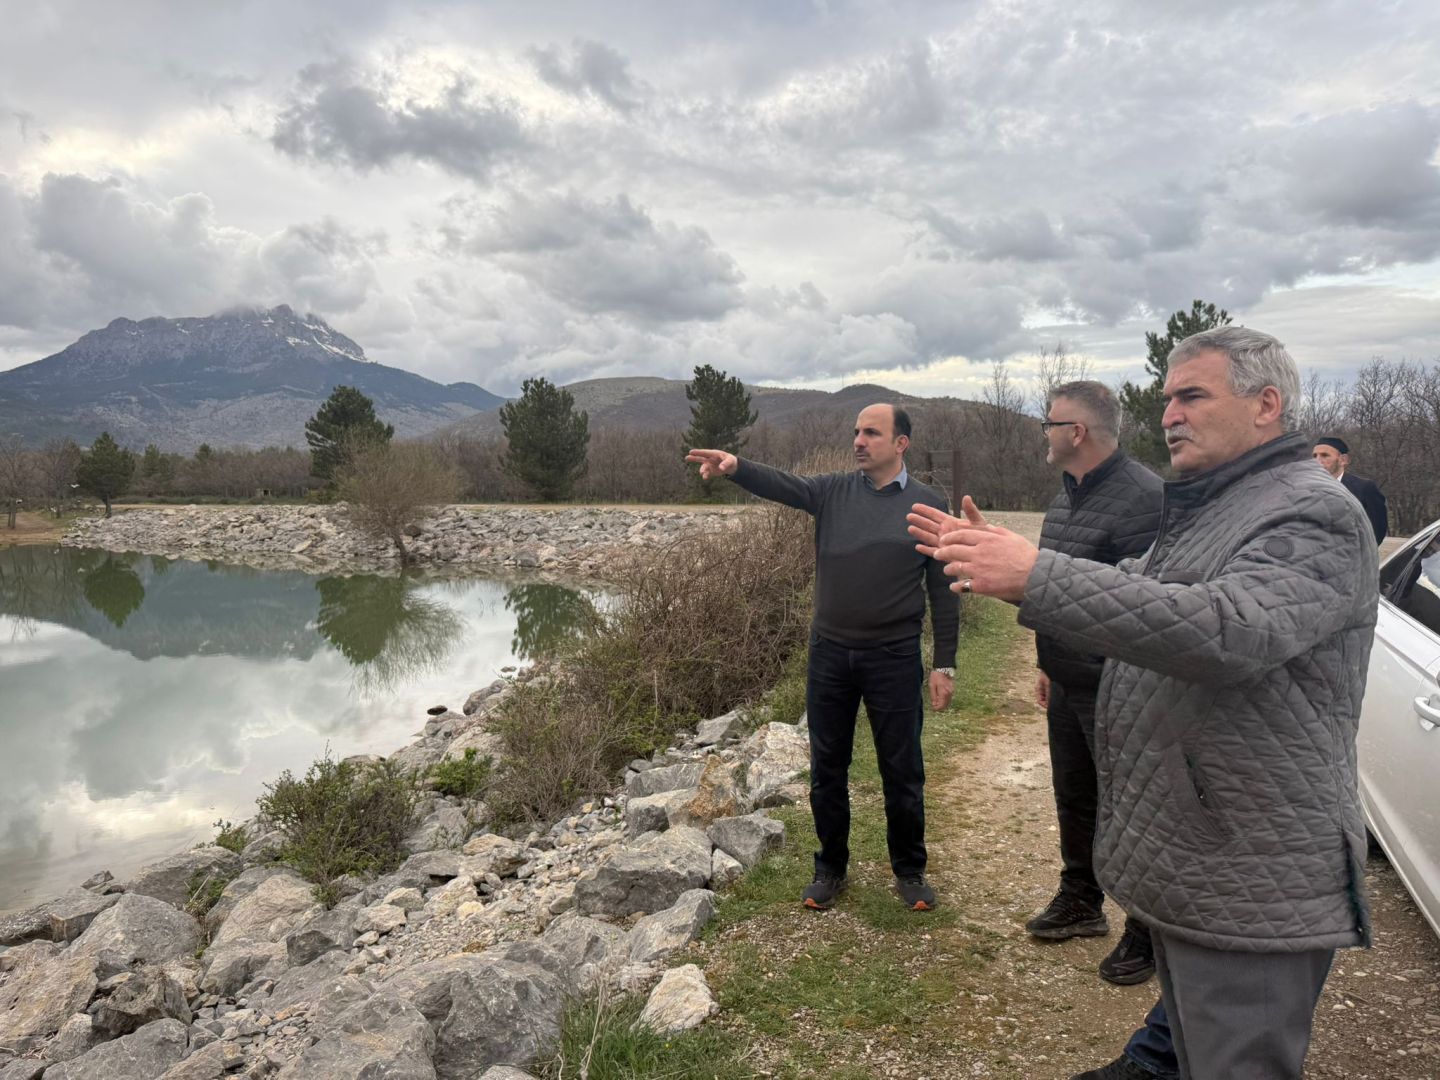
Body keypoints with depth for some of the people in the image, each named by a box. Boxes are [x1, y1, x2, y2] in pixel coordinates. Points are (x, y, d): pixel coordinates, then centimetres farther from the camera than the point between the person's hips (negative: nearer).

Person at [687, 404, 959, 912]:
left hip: (894, 659, -2)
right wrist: (735, 466, -37)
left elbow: (943, 591, 0)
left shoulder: (927, 506, -2)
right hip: (830, 654, 2)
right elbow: (781, 483, -16)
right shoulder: (834, 492, 2)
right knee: (827, 770, 13)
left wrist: (944, 664, -2)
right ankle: (830, 868, 31)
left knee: (902, 773, 9)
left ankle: (910, 871, 30)